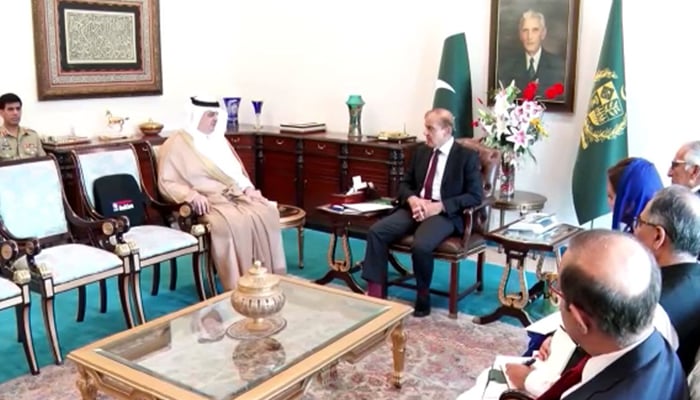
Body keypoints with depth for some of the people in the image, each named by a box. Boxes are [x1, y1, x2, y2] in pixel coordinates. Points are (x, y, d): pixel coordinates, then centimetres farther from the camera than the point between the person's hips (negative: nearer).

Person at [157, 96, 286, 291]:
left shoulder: (219, 139, 22)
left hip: (235, 196, 7)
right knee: (233, 222, -37)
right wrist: (192, 195, -21)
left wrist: (248, 188, 5)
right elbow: (166, 183, -5)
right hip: (207, 203, -6)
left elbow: (236, 170, 26)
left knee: (267, 213, -23)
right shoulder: (177, 143, 1)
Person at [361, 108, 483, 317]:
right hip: (415, 208, 6)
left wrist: (440, 206, -18)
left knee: (421, 245, -34)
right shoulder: (421, 151, 14)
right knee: (376, 231, -18)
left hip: (445, 214, -5)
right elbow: (404, 183, 17)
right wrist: (412, 199, -7)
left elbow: (475, 196, -7)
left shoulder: (467, 157, -2)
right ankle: (376, 291, -14)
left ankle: (423, 297, -8)